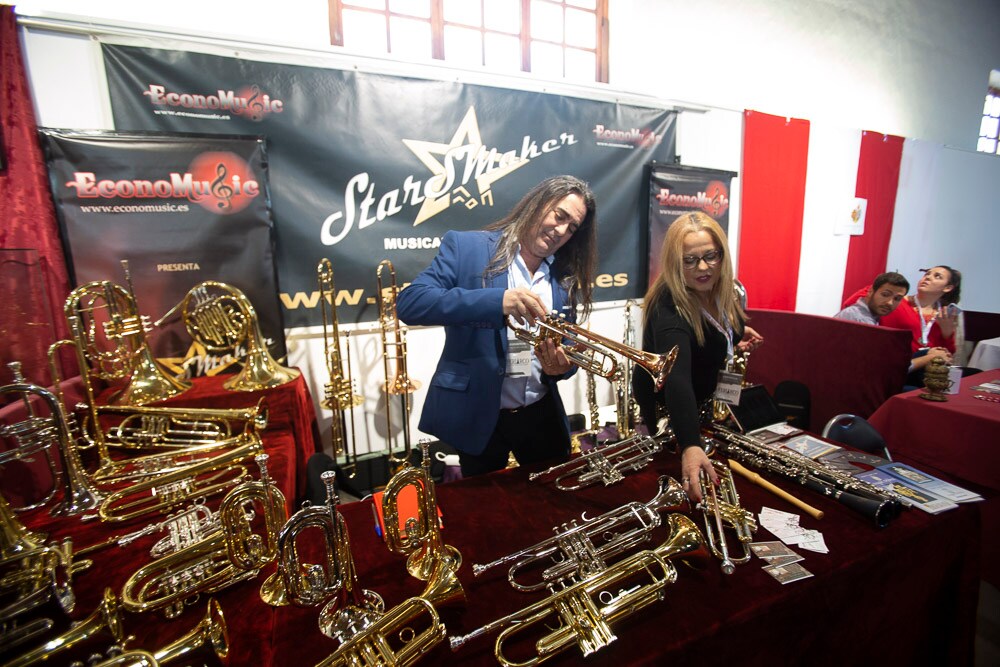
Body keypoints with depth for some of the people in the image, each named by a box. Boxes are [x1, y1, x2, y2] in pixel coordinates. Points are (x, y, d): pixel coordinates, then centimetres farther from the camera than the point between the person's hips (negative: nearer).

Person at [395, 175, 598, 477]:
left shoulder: (566, 277, 5)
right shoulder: (466, 247, -7)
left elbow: (568, 349, 9)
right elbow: (409, 303, -19)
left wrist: (560, 365, -15)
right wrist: (496, 301, -31)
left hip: (542, 416, 4)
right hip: (477, 418, -3)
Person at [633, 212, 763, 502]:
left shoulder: (724, 292, -13)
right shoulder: (669, 310, -38)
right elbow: (676, 380, -53)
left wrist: (738, 334, -8)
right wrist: (690, 446, -65)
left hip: (704, 399, 8)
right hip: (666, 410, -7)